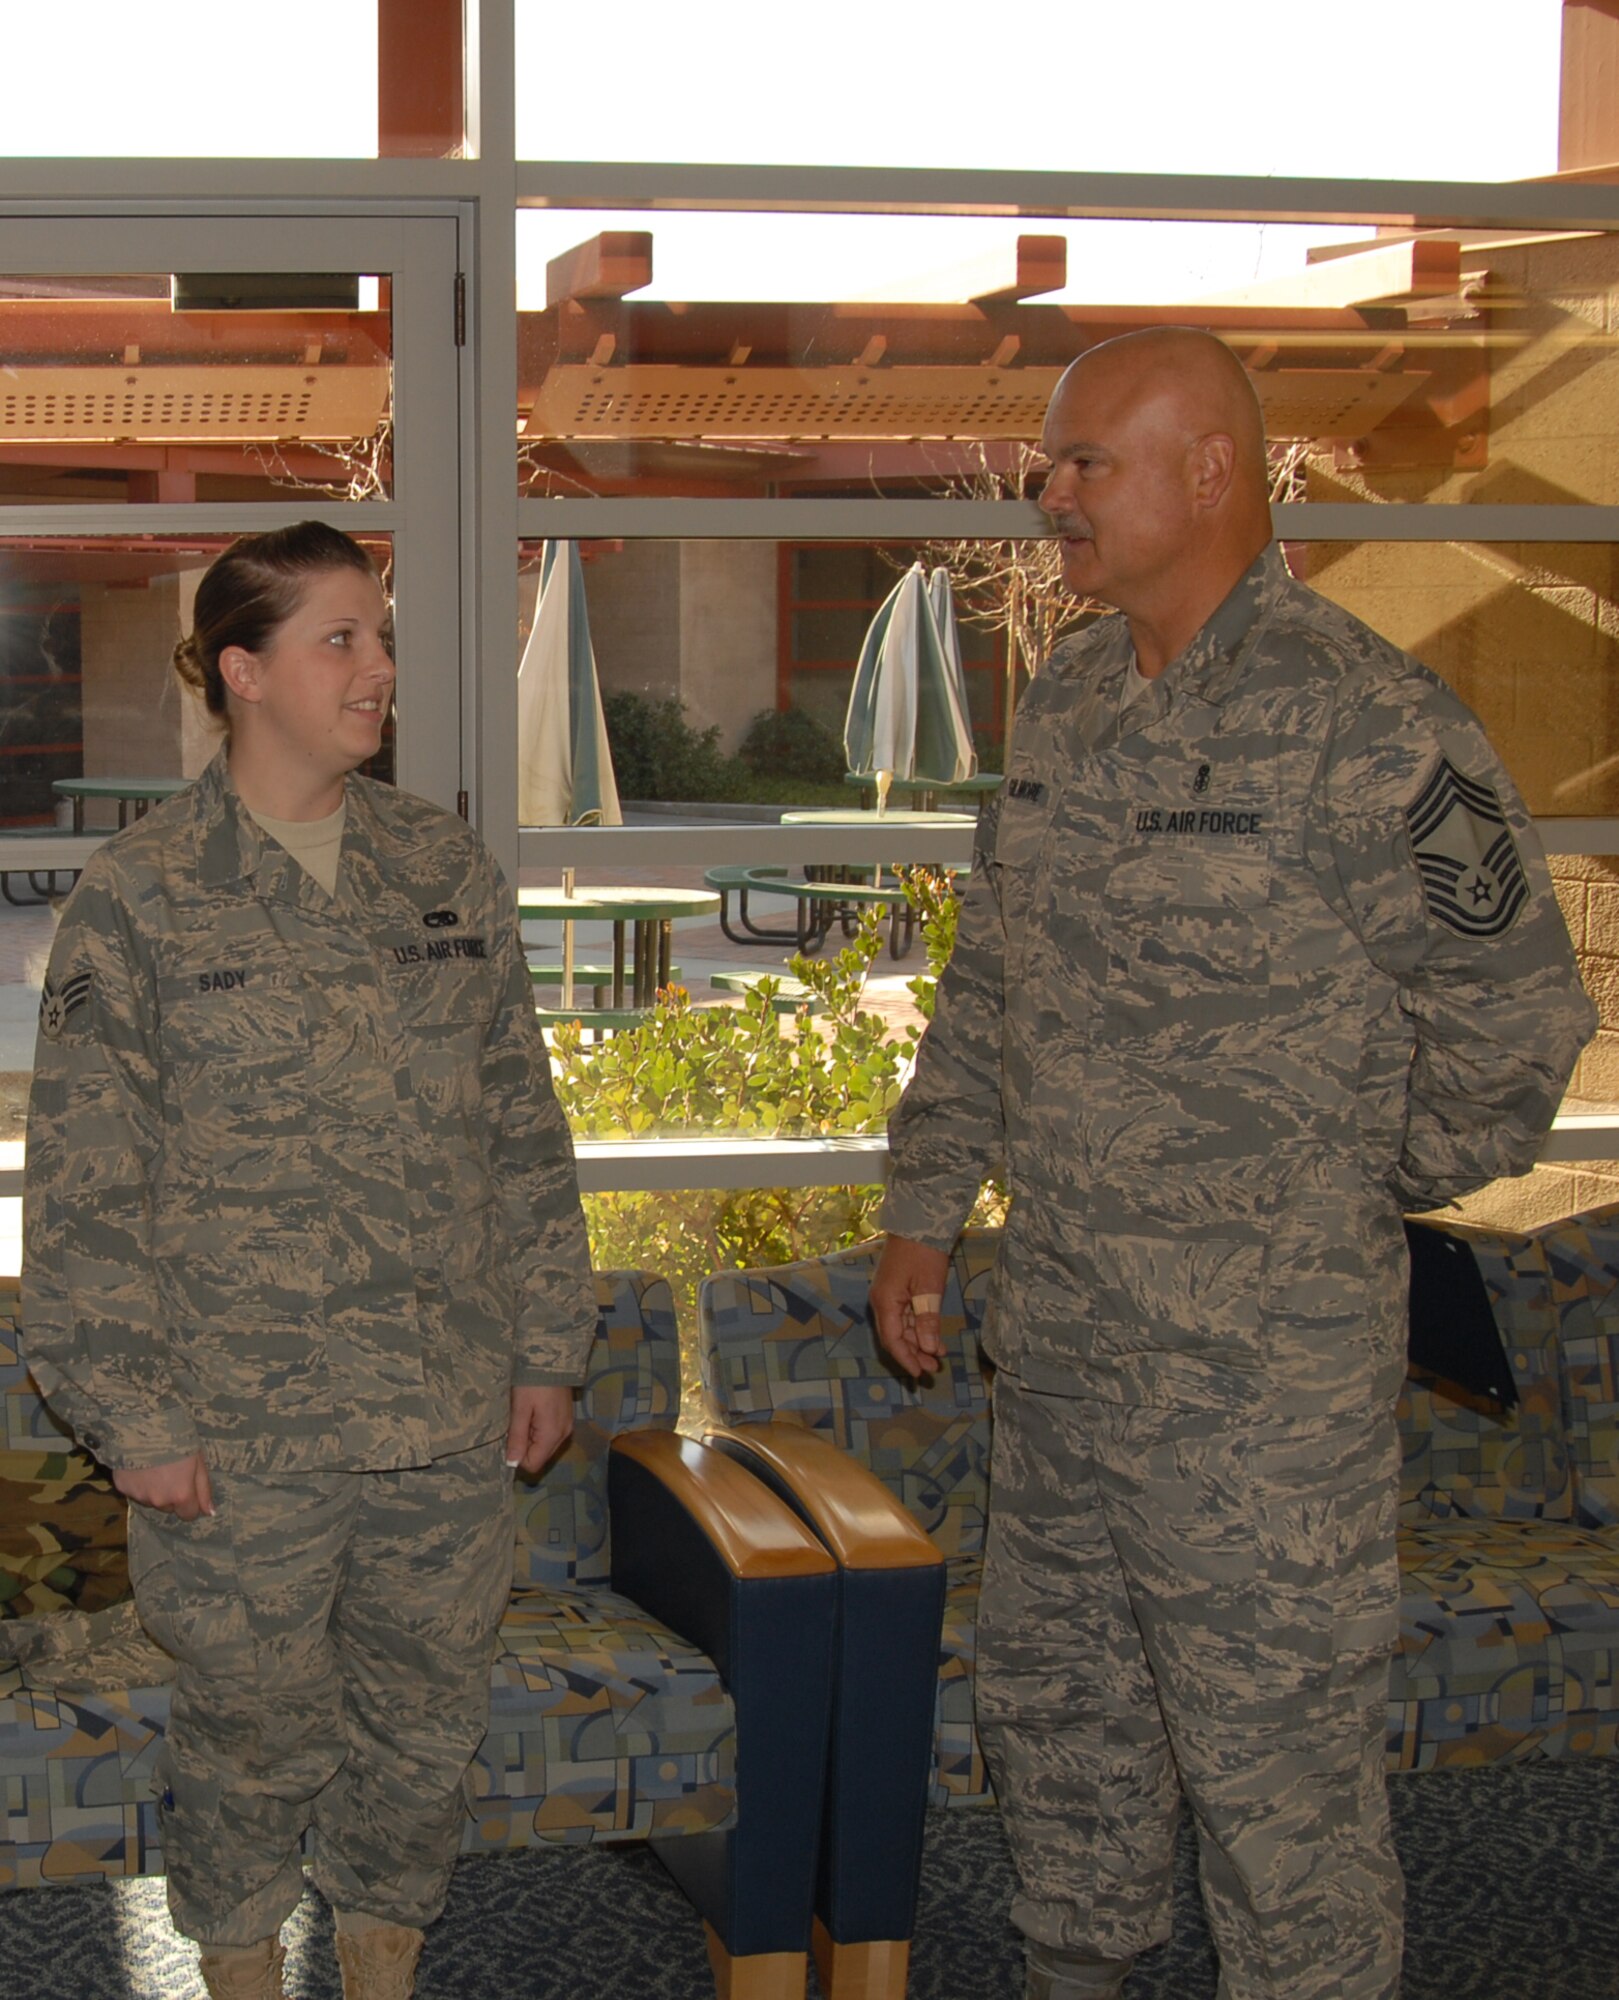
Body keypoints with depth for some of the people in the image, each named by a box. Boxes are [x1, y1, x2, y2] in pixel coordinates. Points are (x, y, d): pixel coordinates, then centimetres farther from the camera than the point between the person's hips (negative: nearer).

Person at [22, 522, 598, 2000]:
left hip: (452, 1425, 4)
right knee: (258, 1728, 10)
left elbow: (525, 1137, 10)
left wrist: (548, 1347, 8)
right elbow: (82, 1191, -6)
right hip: (247, 1433, -3)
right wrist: (135, 1415, -9)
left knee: (431, 1720, 14)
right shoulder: (138, 901, -7)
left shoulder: (450, 872, 5)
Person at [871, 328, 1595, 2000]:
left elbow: (1513, 1017, -11)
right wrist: (924, 1204, 16)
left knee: (1275, 1752, 2)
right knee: (1053, 1705, 20)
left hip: (1258, 1358, -8)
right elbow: (986, 984, 19)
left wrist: (1365, 1189, 0)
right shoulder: (1062, 707, 8)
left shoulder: (1364, 724, -16)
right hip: (1057, 1328, 8)